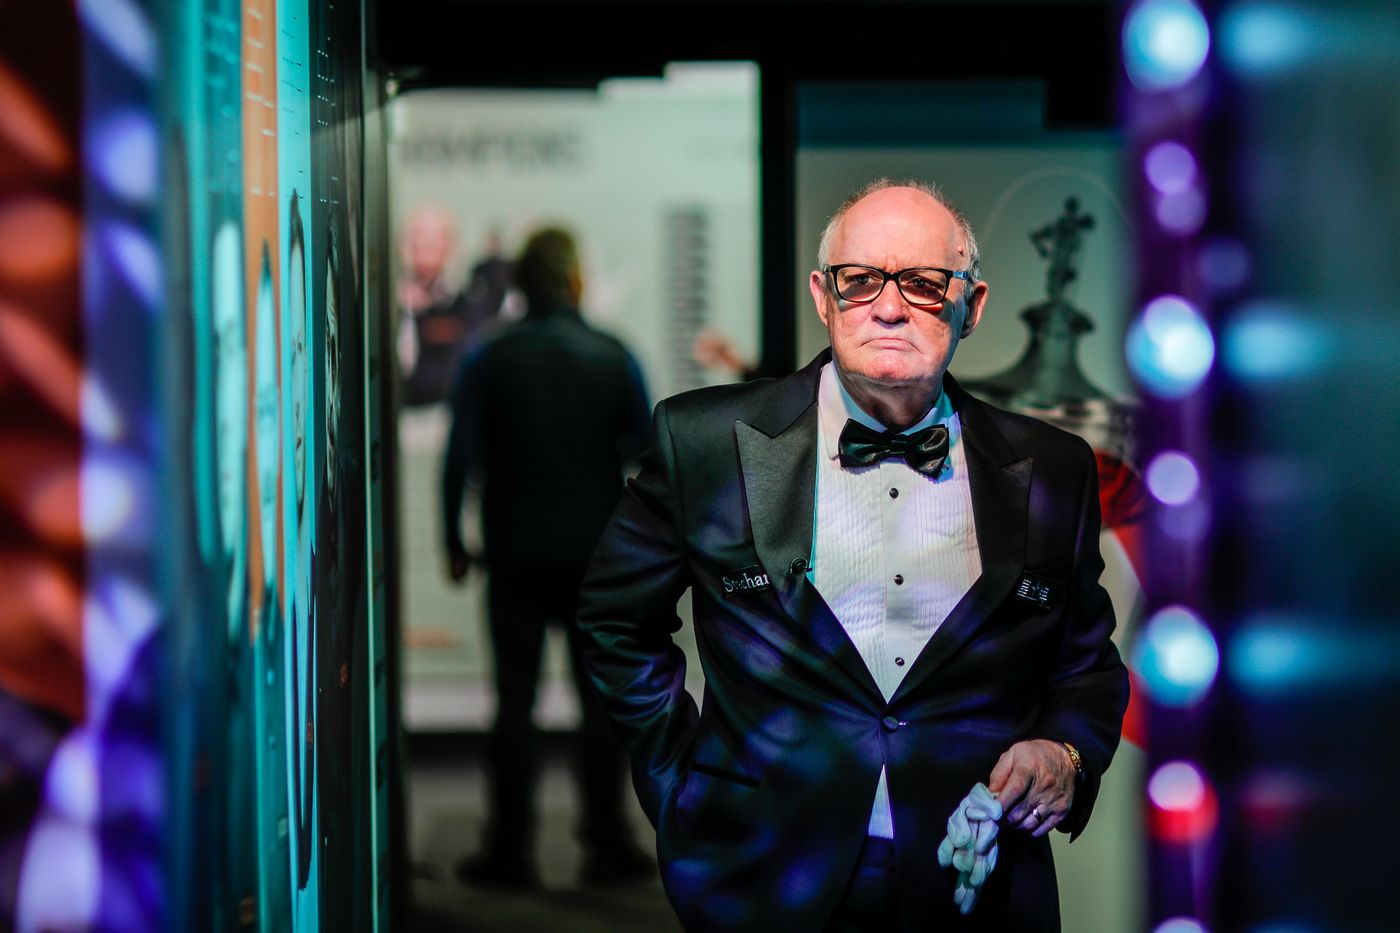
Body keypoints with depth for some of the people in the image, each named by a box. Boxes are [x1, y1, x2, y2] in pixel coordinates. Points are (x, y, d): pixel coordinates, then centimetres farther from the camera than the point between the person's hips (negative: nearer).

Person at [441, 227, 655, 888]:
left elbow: (460, 458, -6)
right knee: (602, 700, 6)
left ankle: (511, 851, 3)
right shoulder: (612, 357, -2)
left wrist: (454, 543, 3)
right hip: (596, 555, 0)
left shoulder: (489, 362, -4)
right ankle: (608, 846, 7)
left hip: (516, 555, 0)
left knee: (515, 700, 4)